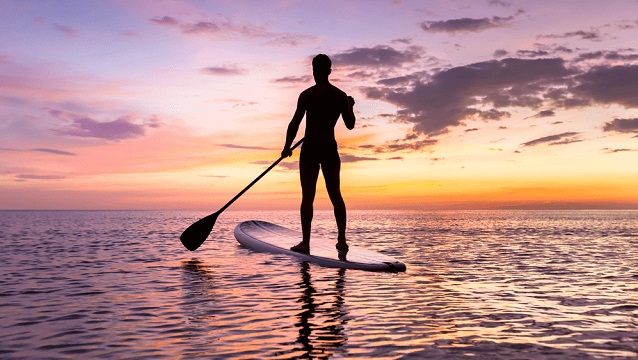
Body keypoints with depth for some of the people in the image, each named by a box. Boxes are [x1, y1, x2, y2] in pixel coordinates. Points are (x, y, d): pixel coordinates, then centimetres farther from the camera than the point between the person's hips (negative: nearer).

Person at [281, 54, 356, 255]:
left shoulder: (308, 95, -9)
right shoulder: (341, 96, 5)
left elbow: (295, 123, -12)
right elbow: (350, 125, 10)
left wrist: (287, 147, -1)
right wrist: (350, 107, 28)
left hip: (310, 148, -4)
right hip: (331, 149, 4)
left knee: (308, 196, -1)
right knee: (335, 194, 11)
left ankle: (305, 242, -2)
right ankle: (342, 240, 12)